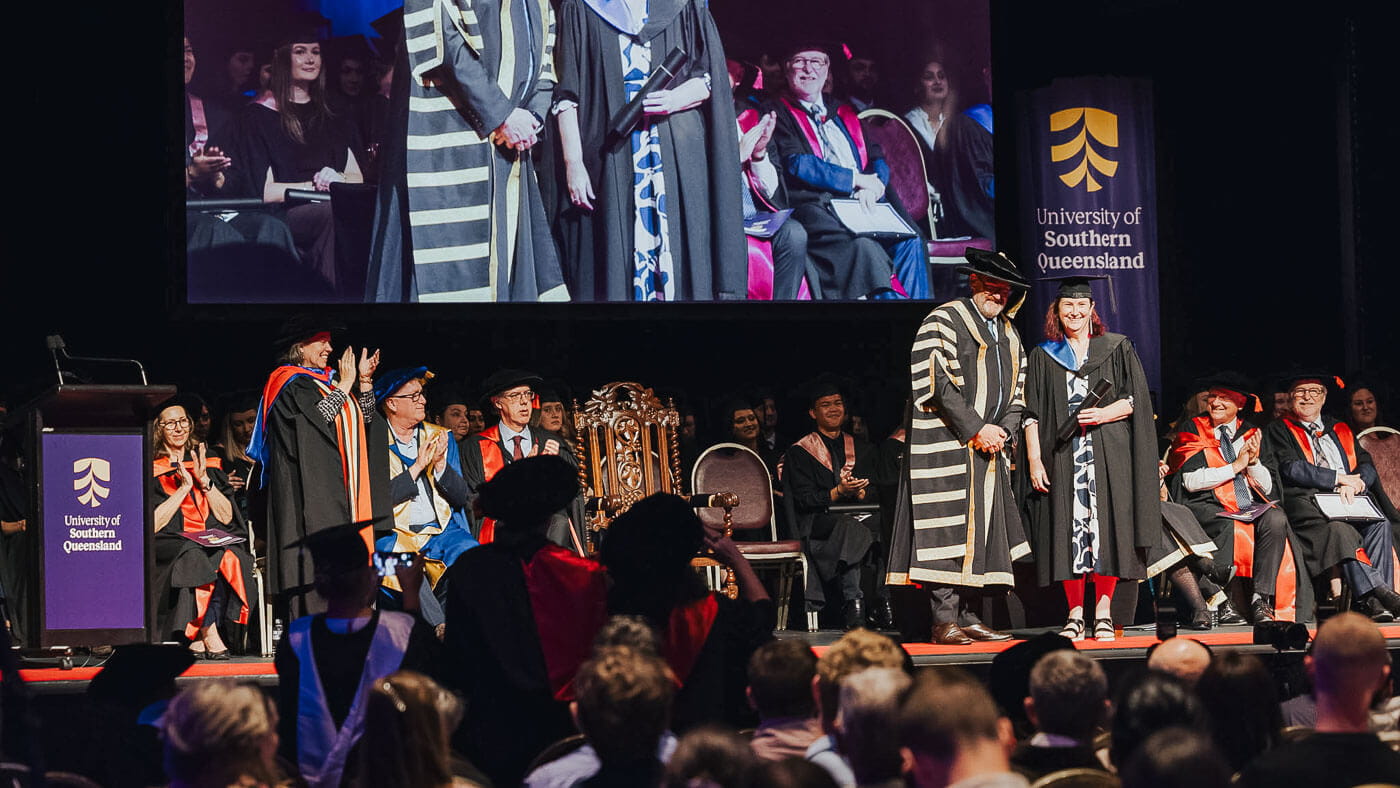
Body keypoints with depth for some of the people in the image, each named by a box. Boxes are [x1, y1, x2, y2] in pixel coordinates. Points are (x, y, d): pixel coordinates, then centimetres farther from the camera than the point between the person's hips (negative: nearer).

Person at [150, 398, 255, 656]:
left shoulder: (209, 463, 17)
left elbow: (227, 517, 8)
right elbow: (152, 525, -7)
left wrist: (204, 480, -4)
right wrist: (184, 487, -7)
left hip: (213, 543, 3)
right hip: (170, 546, -3)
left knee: (229, 556, -32)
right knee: (193, 557, -37)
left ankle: (199, 638, -31)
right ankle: (209, 634, -32)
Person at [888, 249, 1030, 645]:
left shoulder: (1008, 333, 18)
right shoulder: (945, 321, -6)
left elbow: (1018, 392, 18)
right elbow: (937, 383, -15)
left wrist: (1002, 430, -1)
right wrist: (976, 430, -16)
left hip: (987, 449, 8)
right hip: (947, 446, -8)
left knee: (979, 533, 5)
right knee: (949, 530, -11)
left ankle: (965, 617, 8)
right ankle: (945, 622, -12)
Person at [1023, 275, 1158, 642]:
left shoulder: (1117, 348, 11)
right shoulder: (1043, 357, 13)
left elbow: (1136, 400, 5)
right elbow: (1033, 414, 8)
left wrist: (1106, 413, -13)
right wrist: (1034, 460, -2)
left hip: (1108, 455, -1)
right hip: (1062, 456, 1)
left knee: (1106, 527, -7)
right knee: (1069, 529, -4)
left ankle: (1103, 612, -1)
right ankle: (1075, 614, 0)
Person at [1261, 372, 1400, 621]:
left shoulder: (1341, 431, 29)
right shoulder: (1278, 430, 15)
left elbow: (1367, 467, 17)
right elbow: (1291, 469, -2)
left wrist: (1353, 484, -7)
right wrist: (1340, 478, -6)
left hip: (1350, 501, 4)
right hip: (1306, 504, -4)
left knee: (1380, 524, -29)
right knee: (1339, 529, -37)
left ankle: (1375, 604, -39)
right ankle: (1376, 595, -47)